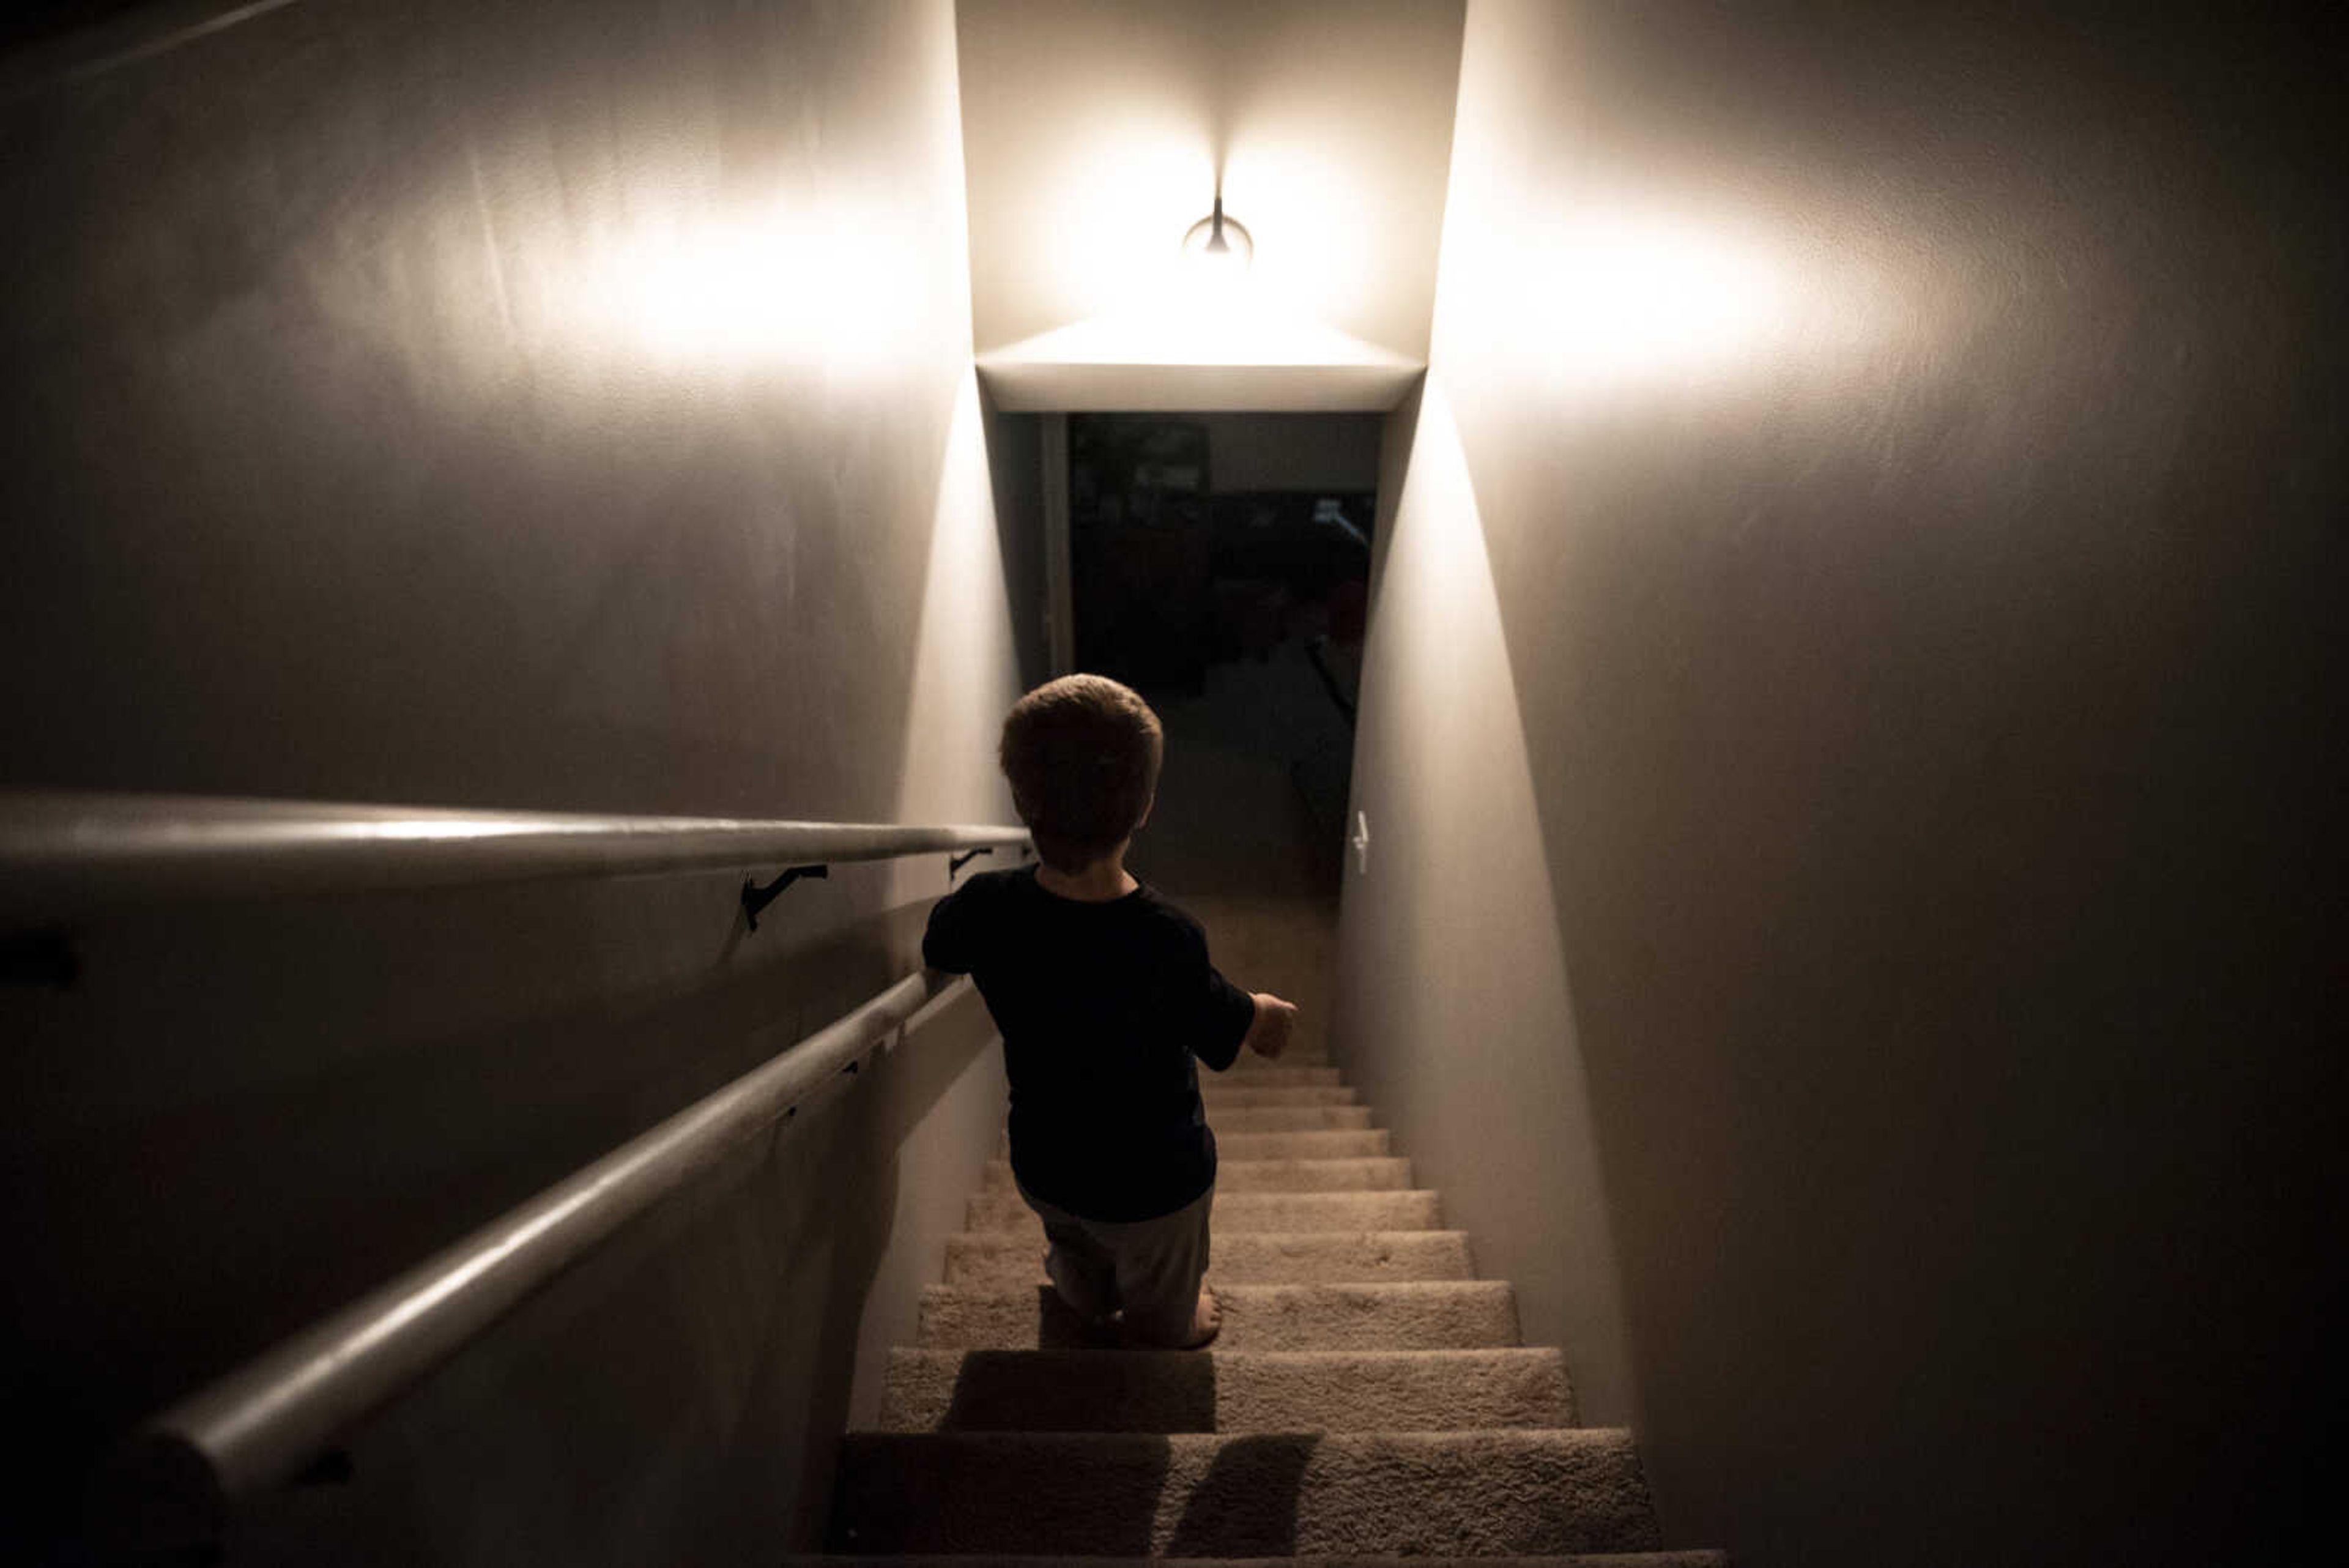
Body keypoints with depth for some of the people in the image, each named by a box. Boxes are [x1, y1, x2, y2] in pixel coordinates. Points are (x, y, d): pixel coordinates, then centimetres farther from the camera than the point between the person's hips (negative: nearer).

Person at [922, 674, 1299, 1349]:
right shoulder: (1168, 942, -37)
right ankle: (1169, 1330, 62)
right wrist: (1271, 1013, 6)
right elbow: (1231, 1028, -17)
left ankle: (1097, 1313, 67)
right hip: (1153, 1184, -3)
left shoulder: (987, 909, -27)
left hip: (1042, 1168, 4)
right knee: (1161, 1293, 32)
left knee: (1078, 1261, 38)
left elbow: (936, 947, -3)